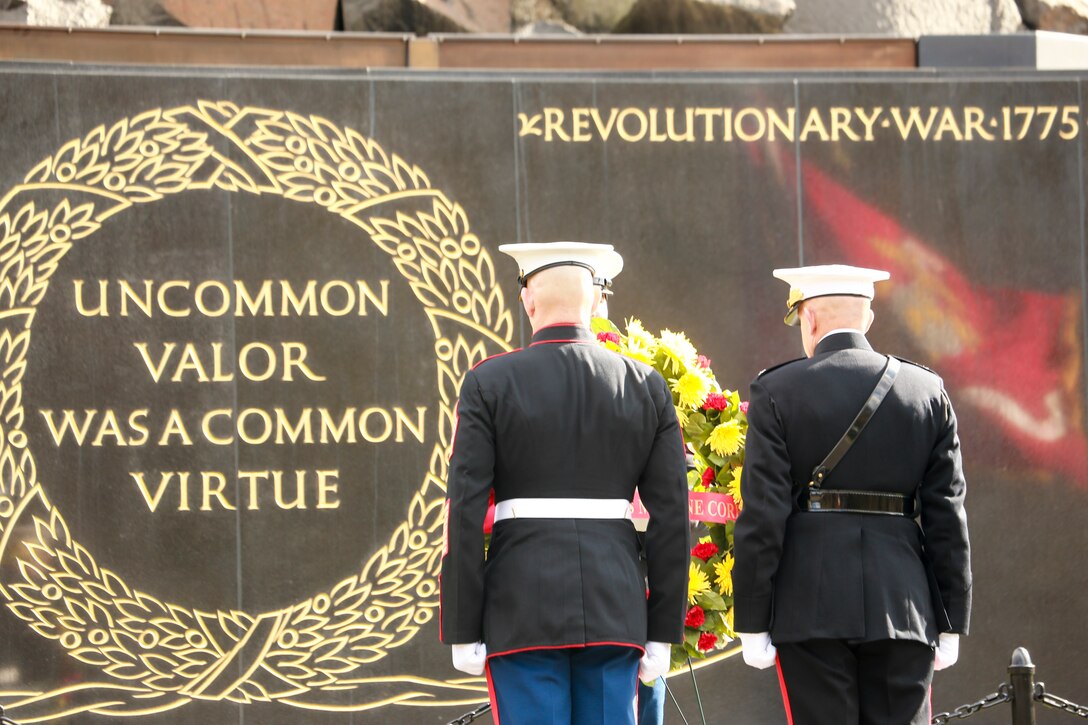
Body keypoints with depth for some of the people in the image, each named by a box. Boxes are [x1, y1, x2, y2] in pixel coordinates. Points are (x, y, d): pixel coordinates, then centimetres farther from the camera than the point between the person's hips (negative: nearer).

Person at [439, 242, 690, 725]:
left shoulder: (490, 383, -2)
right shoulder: (647, 387, 5)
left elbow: (465, 513, -6)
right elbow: (672, 517, 4)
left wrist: (463, 631, -2)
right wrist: (662, 632, 9)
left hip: (524, 611, -2)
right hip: (615, 611, 2)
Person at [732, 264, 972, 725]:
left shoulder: (777, 392, -2)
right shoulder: (929, 392, 6)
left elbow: (763, 518, -6)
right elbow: (947, 517, 5)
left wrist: (751, 623, -3)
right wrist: (951, 623, 10)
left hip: (811, 607, -2)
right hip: (904, 610, 2)